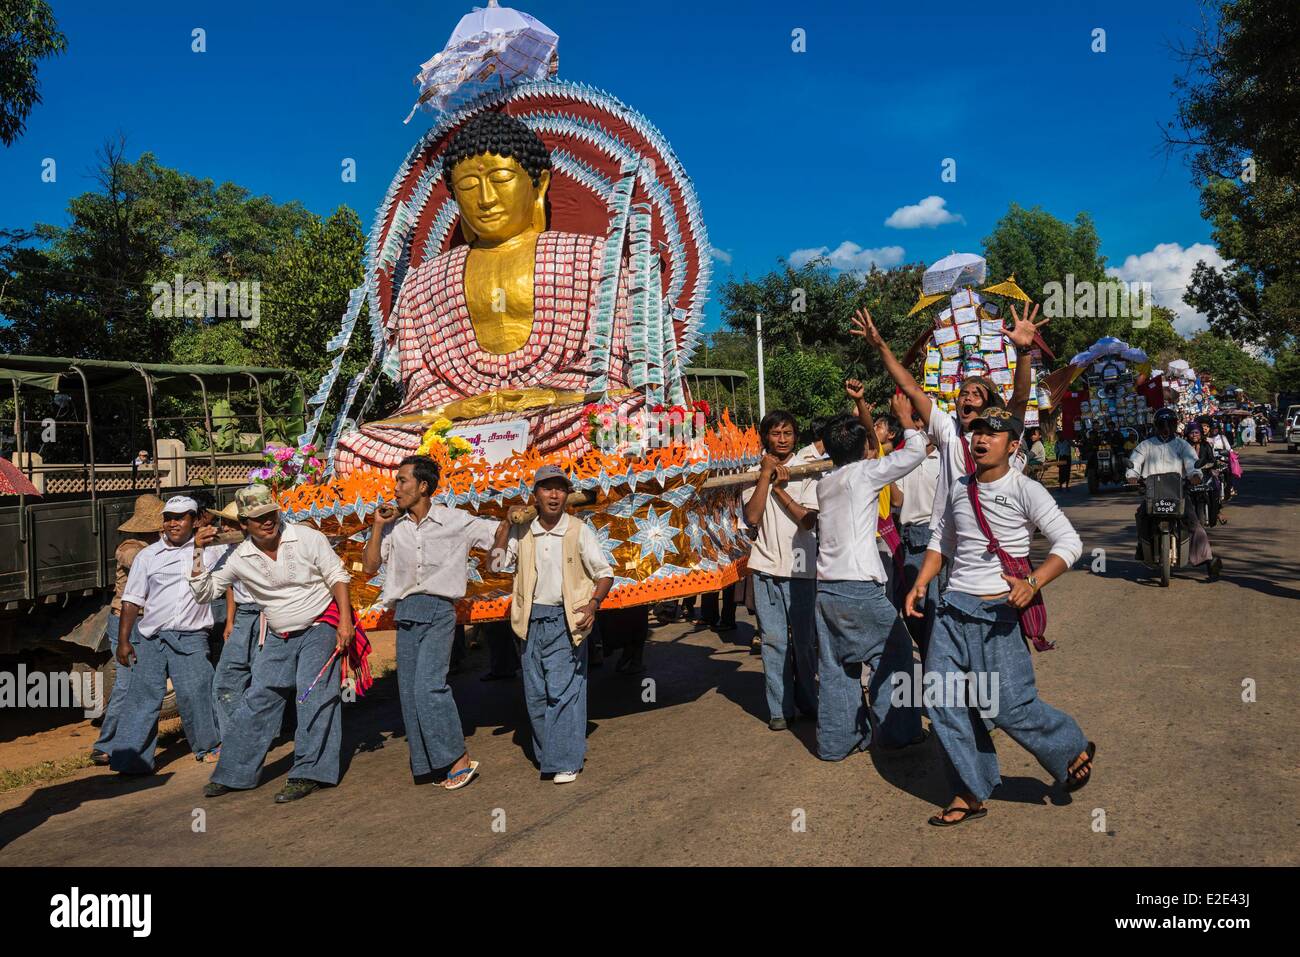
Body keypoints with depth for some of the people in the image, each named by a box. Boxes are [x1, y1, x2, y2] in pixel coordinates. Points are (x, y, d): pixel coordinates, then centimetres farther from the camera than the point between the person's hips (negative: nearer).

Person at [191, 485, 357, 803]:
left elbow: (337, 576, -7)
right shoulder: (240, 557, -2)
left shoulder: (307, 538, -12)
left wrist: (345, 621, -15)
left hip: (320, 627, -4)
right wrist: (198, 554, -8)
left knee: (314, 697, -12)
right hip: (278, 638, 4)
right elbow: (204, 592, 5)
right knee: (257, 701, 6)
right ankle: (234, 773, 18)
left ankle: (308, 774, -7)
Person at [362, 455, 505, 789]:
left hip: (438, 611, -5)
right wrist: (377, 526, 4)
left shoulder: (456, 521, 1)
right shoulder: (394, 527, 12)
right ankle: (426, 762, 16)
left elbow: (501, 532, 9)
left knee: (428, 686, -16)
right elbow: (369, 567, 10)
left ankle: (460, 759, -5)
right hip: (406, 612, 5)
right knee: (408, 690, 5)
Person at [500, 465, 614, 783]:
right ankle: (545, 755, 23)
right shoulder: (522, 533, 6)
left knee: (564, 691, -6)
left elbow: (605, 574, 0)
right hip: (532, 620, 4)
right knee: (535, 693, 9)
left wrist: (593, 603, -17)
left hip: (566, 620, -3)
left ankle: (566, 761, 3)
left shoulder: (579, 531, -3)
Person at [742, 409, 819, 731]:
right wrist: (766, 475, -8)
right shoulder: (755, 473, 8)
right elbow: (752, 517, -8)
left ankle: (808, 702, 22)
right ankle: (780, 708, 11)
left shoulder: (806, 471, 5)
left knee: (804, 639, 5)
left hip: (801, 567, -1)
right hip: (766, 567, 1)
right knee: (773, 639, 2)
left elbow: (808, 520, -7)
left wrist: (779, 488, -7)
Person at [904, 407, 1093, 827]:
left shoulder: (1025, 491, -7)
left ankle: (1075, 749, 27)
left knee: (1008, 705, -4)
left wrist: (1033, 583, -26)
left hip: (997, 611, -5)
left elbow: (1070, 542, -12)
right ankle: (971, 793, 15)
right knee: (943, 699, 1)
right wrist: (920, 585, 9)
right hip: (953, 607, 6)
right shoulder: (958, 489, 11)